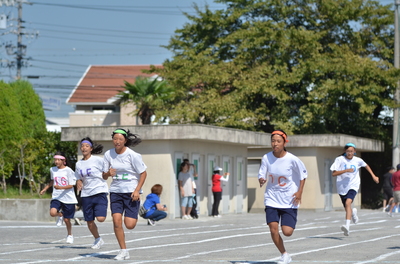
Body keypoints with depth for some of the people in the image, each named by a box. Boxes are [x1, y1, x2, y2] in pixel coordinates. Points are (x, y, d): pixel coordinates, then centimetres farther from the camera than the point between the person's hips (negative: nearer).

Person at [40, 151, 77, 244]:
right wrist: (45, 189, 26)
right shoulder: (52, 170, 5)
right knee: (53, 213, -23)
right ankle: (60, 215, 14)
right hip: (56, 197, 3)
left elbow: (71, 185, -13)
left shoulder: (68, 171, -10)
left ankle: (70, 235, 31)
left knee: (67, 220, 3)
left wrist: (60, 187, -27)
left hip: (68, 198, -3)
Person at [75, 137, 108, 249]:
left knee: (100, 218, -22)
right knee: (89, 222, 7)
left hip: (100, 192, -5)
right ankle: (98, 240, 30)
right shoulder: (78, 164, 10)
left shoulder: (98, 160, -5)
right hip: (86, 195, 5)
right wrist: (79, 183, -2)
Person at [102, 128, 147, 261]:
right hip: (116, 191, 3)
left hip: (131, 191, -3)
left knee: (129, 225, -9)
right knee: (116, 220, -11)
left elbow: (143, 173, -5)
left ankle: (135, 216, 29)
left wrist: (137, 190, -15)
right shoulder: (108, 154, 1)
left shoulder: (133, 155, -12)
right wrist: (108, 173, -17)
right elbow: (104, 176, 8)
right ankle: (123, 251, 2)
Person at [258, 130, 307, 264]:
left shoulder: (292, 159, -14)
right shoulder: (266, 158, -7)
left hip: (289, 201, -2)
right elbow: (262, 175, 1)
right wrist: (261, 180, -23)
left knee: (287, 232, -9)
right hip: (272, 199, 2)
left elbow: (303, 174, 1)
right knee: (273, 229, -8)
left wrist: (299, 192, -7)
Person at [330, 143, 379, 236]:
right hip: (342, 187, 1)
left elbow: (366, 165, 22)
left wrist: (373, 176, 20)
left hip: (353, 186, -1)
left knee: (348, 202, -27)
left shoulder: (358, 160, 0)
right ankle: (353, 212, 50)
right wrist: (346, 170, -22)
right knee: (347, 208, 12)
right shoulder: (340, 159, -7)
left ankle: (347, 225, -36)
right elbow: (334, 173, -12)